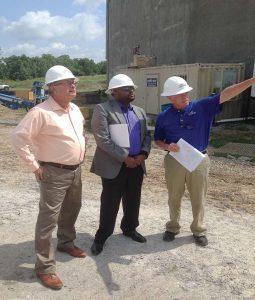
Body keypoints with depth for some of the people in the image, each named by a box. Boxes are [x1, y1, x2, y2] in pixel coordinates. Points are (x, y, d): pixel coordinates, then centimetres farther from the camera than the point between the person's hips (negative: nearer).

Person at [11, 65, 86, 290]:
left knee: (71, 210, 23)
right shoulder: (41, 112, -19)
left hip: (75, 170, 8)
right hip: (54, 173, -8)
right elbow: (18, 137, -21)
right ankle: (45, 267, 11)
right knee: (48, 219, -1)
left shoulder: (75, 109, 7)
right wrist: (33, 165, -18)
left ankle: (66, 242, 46)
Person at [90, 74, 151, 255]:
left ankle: (130, 229, 37)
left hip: (137, 164, 6)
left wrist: (143, 154, -6)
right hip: (114, 166, -6)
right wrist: (125, 158, -17)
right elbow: (103, 140, -17)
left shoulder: (140, 112, 14)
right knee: (110, 203, 4)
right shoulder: (102, 109, -8)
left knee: (133, 201, 16)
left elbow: (147, 135, 13)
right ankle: (102, 236, 22)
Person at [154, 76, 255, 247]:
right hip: (174, 161, 0)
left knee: (198, 199, 12)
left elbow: (225, 95, -12)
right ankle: (173, 228, 35)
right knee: (174, 198, 14)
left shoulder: (202, 107, -5)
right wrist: (168, 147, -16)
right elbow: (157, 140, 6)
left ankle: (199, 230, 32)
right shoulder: (164, 117, -3)